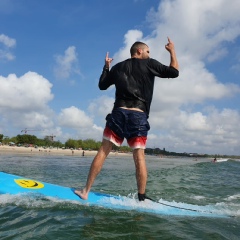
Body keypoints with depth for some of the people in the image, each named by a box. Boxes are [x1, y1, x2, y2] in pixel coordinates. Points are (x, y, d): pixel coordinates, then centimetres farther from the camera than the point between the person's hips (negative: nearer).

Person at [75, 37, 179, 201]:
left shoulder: (118, 67, 17)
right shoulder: (149, 64, 7)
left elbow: (102, 85, 24)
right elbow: (174, 72, 5)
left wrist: (106, 66, 38)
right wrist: (172, 51, 20)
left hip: (119, 113, 2)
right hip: (139, 116, -2)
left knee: (104, 151, 4)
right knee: (139, 156, 1)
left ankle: (85, 191, 5)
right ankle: (142, 197, 3)